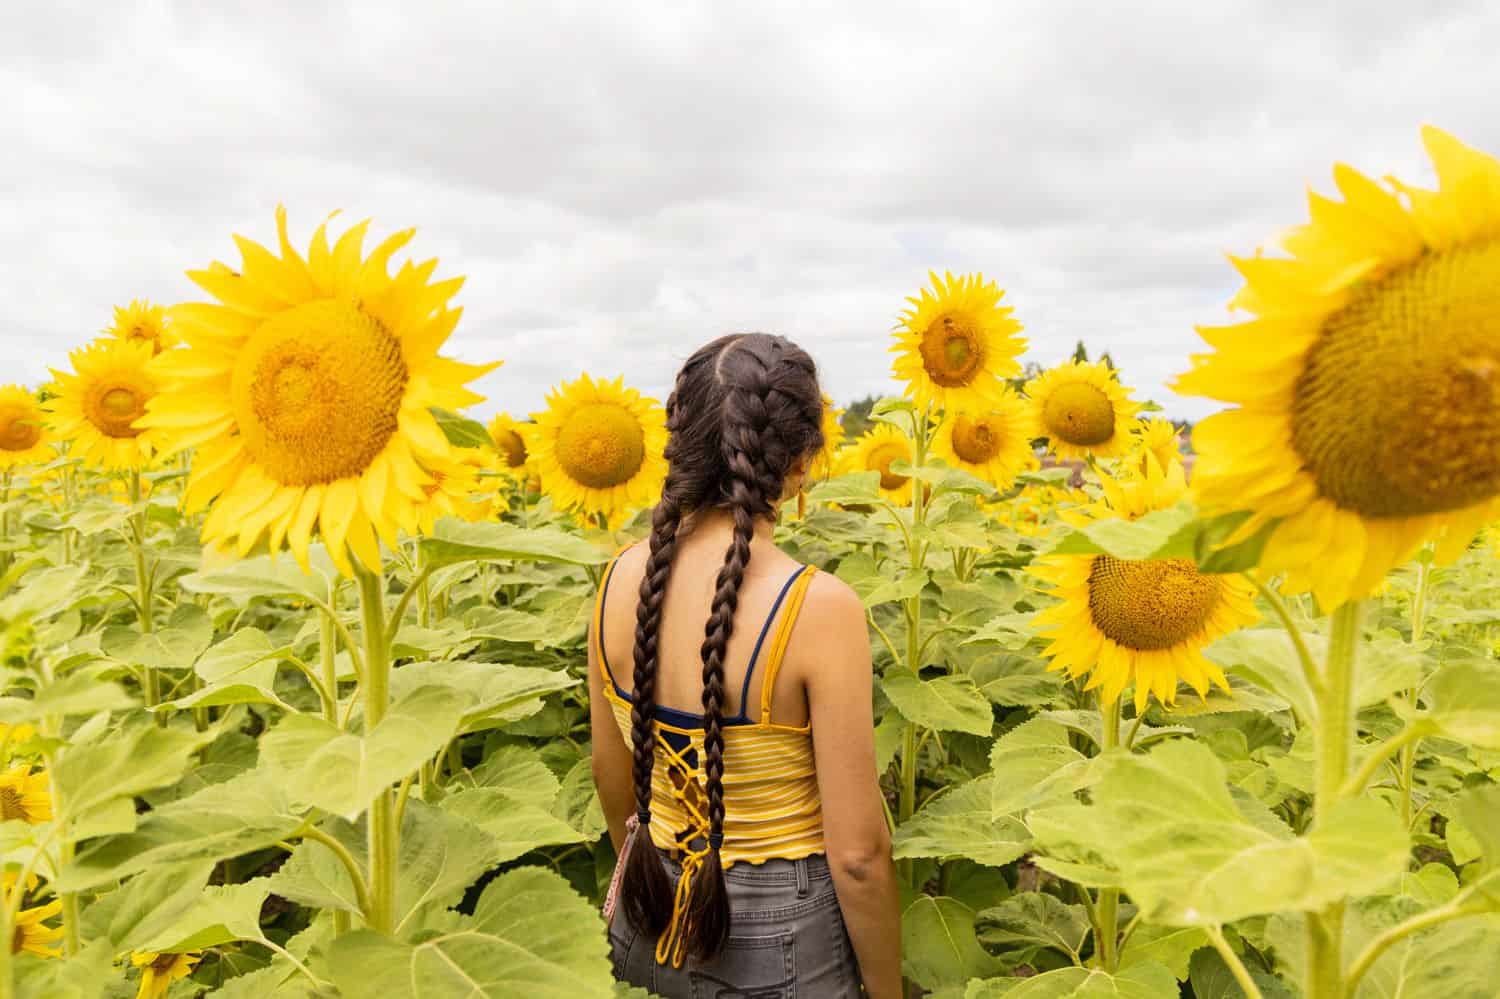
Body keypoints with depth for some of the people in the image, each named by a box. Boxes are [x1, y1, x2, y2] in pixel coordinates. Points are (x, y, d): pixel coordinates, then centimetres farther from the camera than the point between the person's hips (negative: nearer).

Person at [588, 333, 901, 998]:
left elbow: (610, 773, 3)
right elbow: (857, 855, -21)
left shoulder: (622, 578, -11)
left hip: (651, 918, 4)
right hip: (781, 939, -4)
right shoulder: (818, 607, -27)